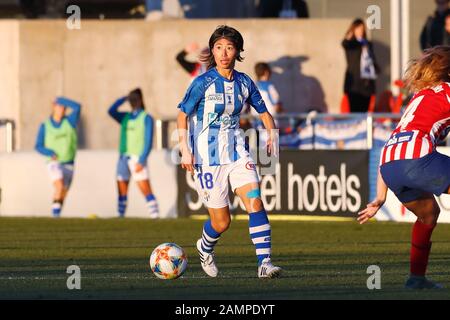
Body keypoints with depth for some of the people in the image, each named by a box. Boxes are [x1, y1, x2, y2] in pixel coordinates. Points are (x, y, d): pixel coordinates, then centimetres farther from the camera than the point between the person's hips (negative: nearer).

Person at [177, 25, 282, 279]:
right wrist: (185, 150, -13)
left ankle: (265, 262, -20)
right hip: (208, 156, -3)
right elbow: (182, 115, -3)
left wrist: (272, 135, -4)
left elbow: (264, 113, 15)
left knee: (255, 202, -19)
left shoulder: (245, 83, 3)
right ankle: (205, 248, 35)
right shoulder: (203, 83, -9)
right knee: (221, 222, 0)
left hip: (237, 152, 3)